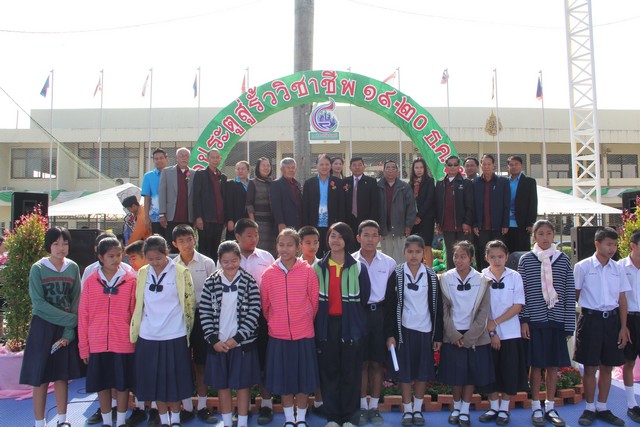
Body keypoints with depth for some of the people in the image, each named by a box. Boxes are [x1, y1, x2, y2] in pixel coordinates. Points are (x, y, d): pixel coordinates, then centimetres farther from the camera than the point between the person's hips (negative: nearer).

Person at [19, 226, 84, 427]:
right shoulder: (38, 269, -7)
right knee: (41, 378, 1)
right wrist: (70, 318, -16)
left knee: (62, 376, 10)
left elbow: (77, 301, 0)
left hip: (67, 329, 3)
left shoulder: (73, 268, 2)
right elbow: (38, 303, -12)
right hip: (43, 328, -3)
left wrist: (70, 331, -10)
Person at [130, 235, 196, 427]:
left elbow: (189, 304, -1)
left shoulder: (181, 273, -6)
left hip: (175, 337, -3)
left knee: (174, 381, 7)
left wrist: (187, 331, 1)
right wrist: (134, 333, 9)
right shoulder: (142, 273, 4)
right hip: (147, 338, 3)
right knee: (154, 382, 10)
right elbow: (138, 305, 11)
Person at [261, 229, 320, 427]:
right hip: (278, 336, 1)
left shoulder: (308, 271, -6)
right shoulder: (268, 273, -3)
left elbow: (314, 301, 3)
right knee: (283, 380, 11)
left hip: (304, 335, -1)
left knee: (304, 380, 9)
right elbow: (264, 305, 7)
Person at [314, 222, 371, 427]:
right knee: (328, 370, 5)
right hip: (326, 325, 1)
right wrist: (319, 320, 4)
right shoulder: (318, 268, 5)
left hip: (351, 325, -1)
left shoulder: (358, 268, 1)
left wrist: (353, 316, 6)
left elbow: (364, 298, 4)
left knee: (351, 371, 3)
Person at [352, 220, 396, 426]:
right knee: (361, 362, 6)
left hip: (379, 314, 1)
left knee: (377, 363, 8)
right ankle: (362, 406, 19)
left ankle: (374, 407, 20)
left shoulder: (389, 263, 2)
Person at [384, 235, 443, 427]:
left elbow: (437, 307, 5)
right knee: (404, 373, 5)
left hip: (425, 330, 2)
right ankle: (407, 410, 20)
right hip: (403, 330, -1)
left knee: (423, 373, 8)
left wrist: (438, 336, 3)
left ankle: (418, 409, 24)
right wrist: (390, 335, -7)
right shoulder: (397, 275, -3)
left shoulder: (431, 275, 2)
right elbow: (389, 306, -2)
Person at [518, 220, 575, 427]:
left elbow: (570, 293, 4)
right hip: (535, 320, -2)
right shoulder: (526, 260, -1)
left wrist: (569, 324, 1)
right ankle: (536, 408, 18)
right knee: (536, 365, 5)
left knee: (553, 365, 10)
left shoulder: (563, 259, 4)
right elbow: (522, 292, -1)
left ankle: (550, 407, 23)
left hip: (556, 320, 2)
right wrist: (523, 320, -7)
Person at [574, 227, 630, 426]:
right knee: (590, 367, 3)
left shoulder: (617, 269, 6)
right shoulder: (582, 267, -5)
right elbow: (574, 296, 0)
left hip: (612, 319, 4)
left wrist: (623, 327, 4)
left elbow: (622, 299, 9)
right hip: (591, 318, -4)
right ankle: (590, 408, 17)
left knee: (607, 366, 10)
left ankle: (602, 408, 23)